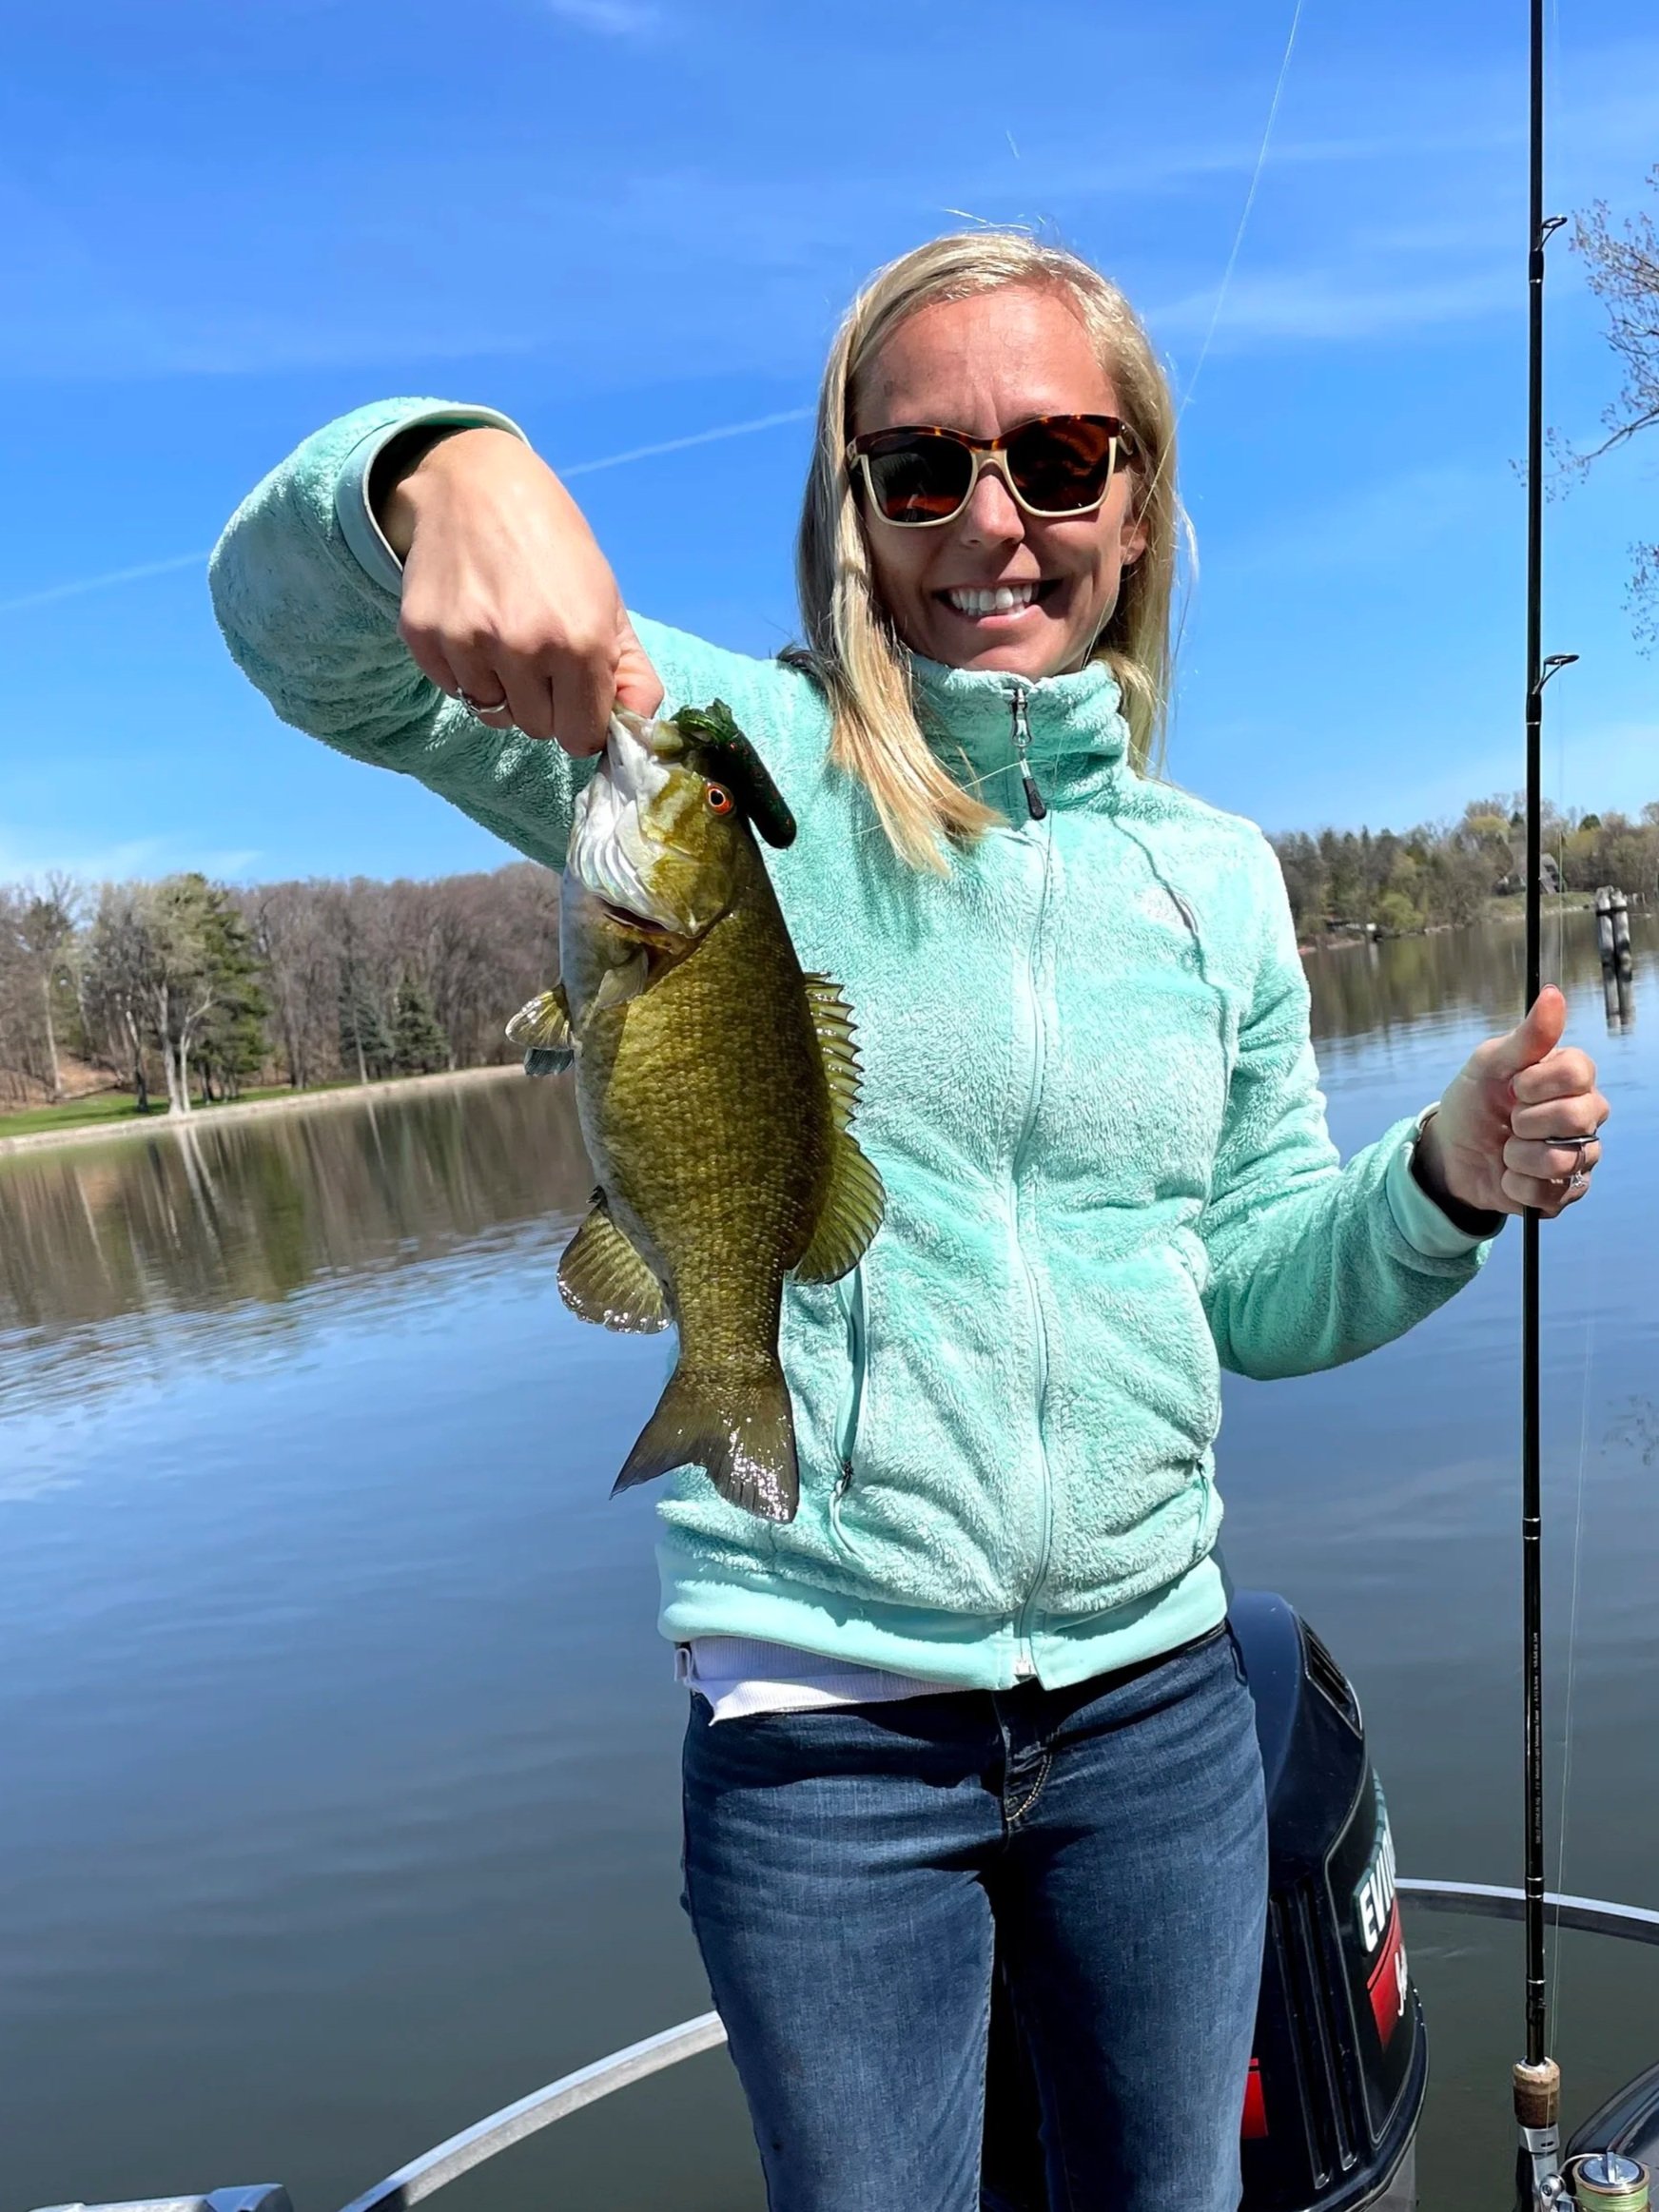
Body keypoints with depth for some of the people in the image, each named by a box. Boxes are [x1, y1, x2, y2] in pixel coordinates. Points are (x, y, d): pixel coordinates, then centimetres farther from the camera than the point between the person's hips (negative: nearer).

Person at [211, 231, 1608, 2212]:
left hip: (1158, 1697, 4)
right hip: (818, 1728, -3)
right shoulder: (738, 763, -8)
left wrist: (1450, 1177, -9)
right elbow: (298, 632, -16)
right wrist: (445, 469, -36)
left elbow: (1254, 1291, 9)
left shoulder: (1219, 872, 4)